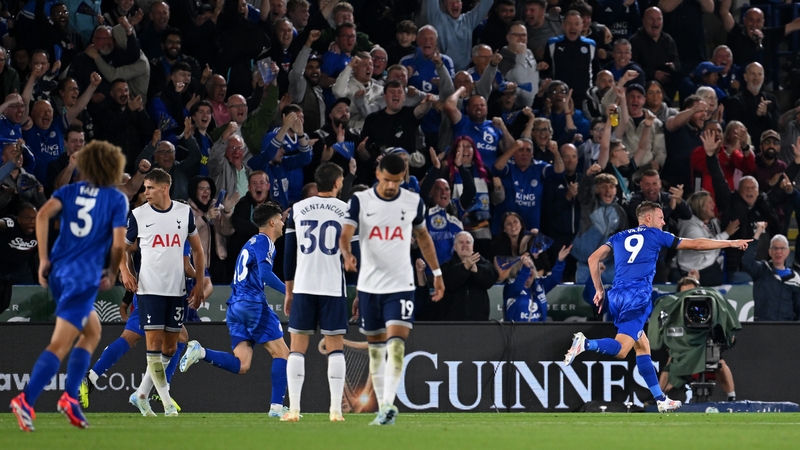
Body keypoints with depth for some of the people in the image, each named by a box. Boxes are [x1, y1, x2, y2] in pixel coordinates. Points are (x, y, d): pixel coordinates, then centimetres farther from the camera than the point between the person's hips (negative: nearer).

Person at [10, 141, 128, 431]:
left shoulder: (70, 191, 12)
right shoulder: (117, 199, 1)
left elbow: (43, 215, -5)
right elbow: (118, 244, -6)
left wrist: (43, 259, -2)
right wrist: (112, 274, 12)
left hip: (58, 272, 6)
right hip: (84, 278, -6)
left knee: (92, 332, 23)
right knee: (60, 345, -8)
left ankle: (70, 397, 14)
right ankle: (26, 401, -21)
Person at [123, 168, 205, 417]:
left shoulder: (184, 212, 4)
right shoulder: (138, 215, -1)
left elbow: (197, 249, 14)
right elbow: (123, 247, 9)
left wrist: (200, 283, 8)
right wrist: (125, 271, -10)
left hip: (177, 291, 3)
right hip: (149, 290, -3)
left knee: (170, 348, 6)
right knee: (154, 343, -11)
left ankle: (142, 394, 19)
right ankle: (167, 402, -9)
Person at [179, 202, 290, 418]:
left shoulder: (251, 243, 24)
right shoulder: (264, 242, -4)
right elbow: (265, 274, -19)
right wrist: (288, 291, -17)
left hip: (235, 307, 8)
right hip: (253, 305, -8)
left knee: (241, 365, -1)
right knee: (282, 353, -1)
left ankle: (200, 352, -18)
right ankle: (277, 407, -7)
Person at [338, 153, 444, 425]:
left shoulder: (413, 202, 2)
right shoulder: (360, 201, -3)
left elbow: (423, 237, 17)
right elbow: (345, 235, -13)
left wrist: (437, 273, 17)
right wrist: (347, 255, -35)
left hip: (401, 286, -1)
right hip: (369, 286, 1)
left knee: (396, 345, -17)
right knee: (376, 349, 8)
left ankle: (389, 404, -23)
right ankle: (382, 407, 15)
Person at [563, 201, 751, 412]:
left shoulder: (619, 237, 22)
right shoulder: (656, 235, 11)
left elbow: (593, 259, 11)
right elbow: (696, 244, 14)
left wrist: (599, 289, 18)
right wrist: (731, 243, 22)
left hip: (616, 297, 6)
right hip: (637, 297, -6)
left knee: (643, 347, 15)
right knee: (620, 351, -13)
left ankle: (660, 399, 14)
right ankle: (586, 343, -40)